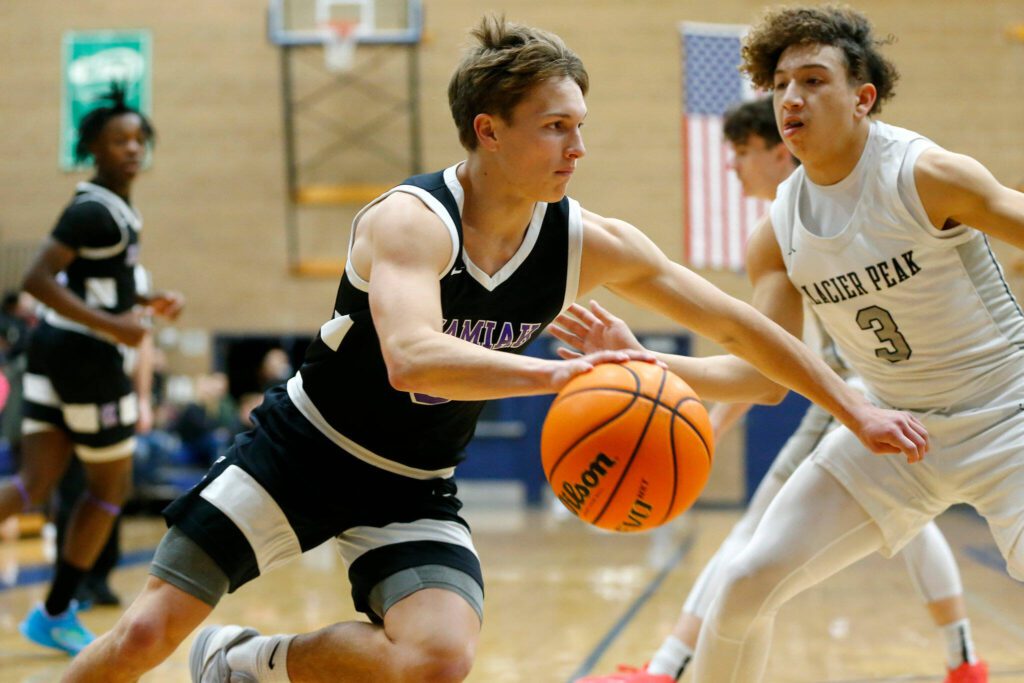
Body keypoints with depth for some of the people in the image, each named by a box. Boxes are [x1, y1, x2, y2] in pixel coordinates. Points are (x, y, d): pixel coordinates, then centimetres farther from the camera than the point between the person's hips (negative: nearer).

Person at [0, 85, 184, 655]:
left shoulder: (116, 208, 14)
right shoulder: (95, 211, -16)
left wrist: (148, 303, 15)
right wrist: (110, 325, -26)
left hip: (58, 350, 9)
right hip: (86, 357, -9)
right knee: (111, 487, 7)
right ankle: (56, 615, 16)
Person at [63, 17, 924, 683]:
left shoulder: (591, 245, -10)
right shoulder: (411, 222, -26)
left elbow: (737, 323, -2)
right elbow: (411, 359, -45)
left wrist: (854, 407, -4)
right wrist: (558, 373, -57)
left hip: (415, 488, 4)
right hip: (303, 447, -4)